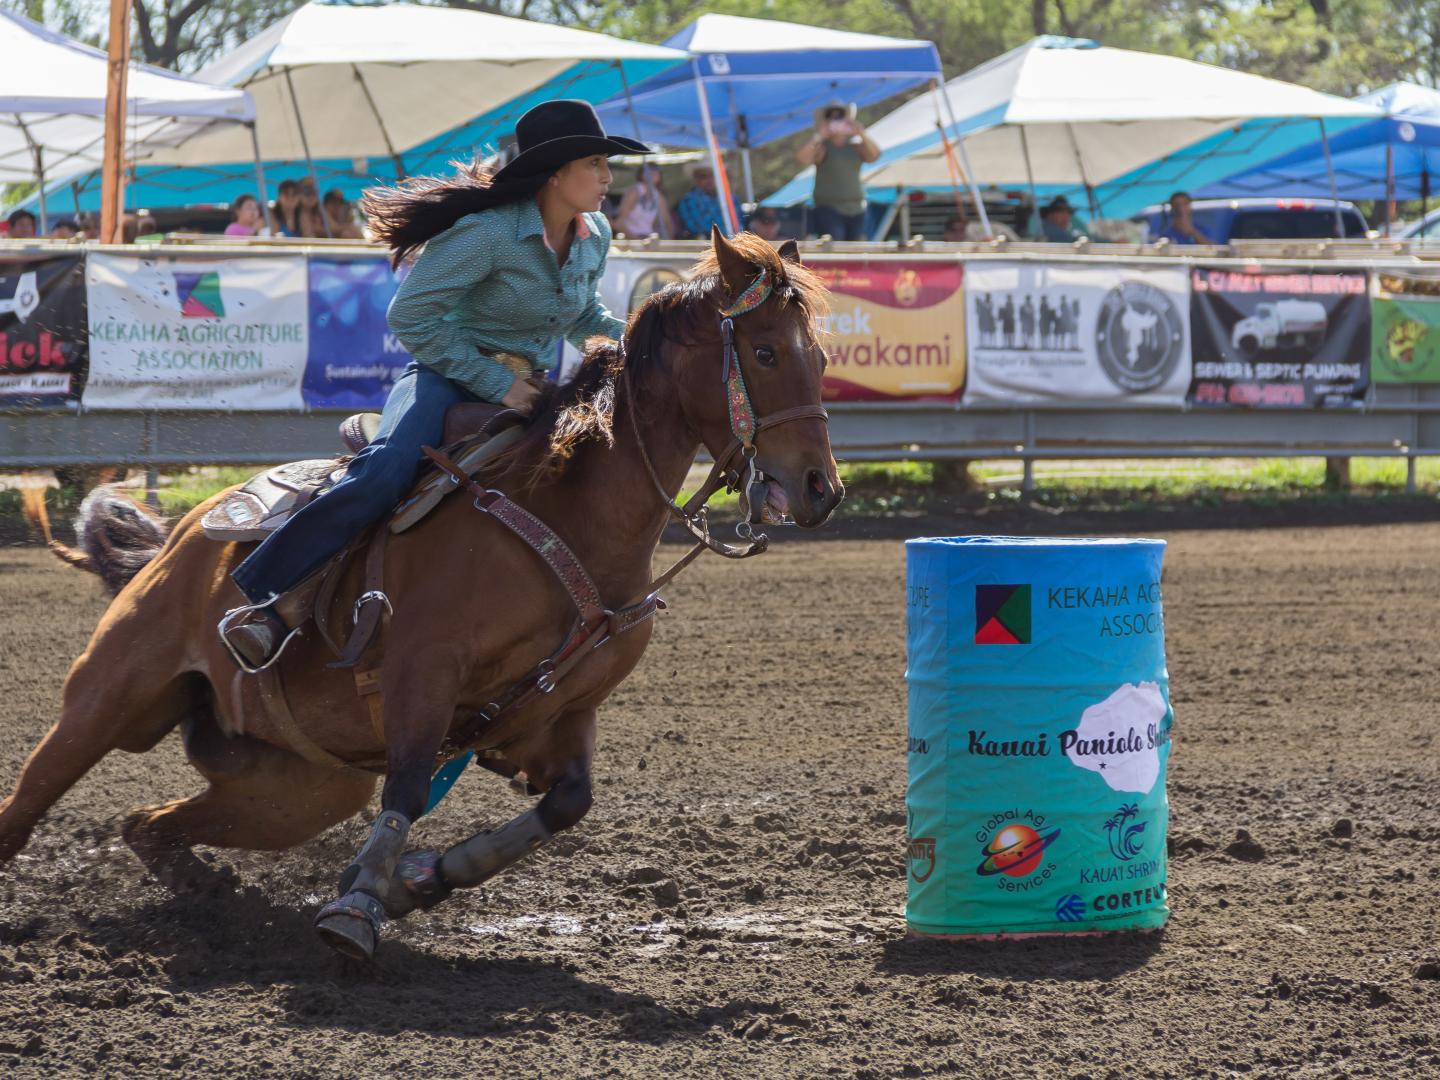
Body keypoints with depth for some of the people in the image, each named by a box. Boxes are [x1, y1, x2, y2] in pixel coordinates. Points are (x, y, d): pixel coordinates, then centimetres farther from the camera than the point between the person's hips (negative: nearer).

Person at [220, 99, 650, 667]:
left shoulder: (595, 235, 6)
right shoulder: (487, 232, -18)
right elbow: (410, 317, -18)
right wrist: (496, 383, -20)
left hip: (534, 391, 8)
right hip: (449, 379, -8)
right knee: (384, 472, -33)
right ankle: (263, 602, -31)